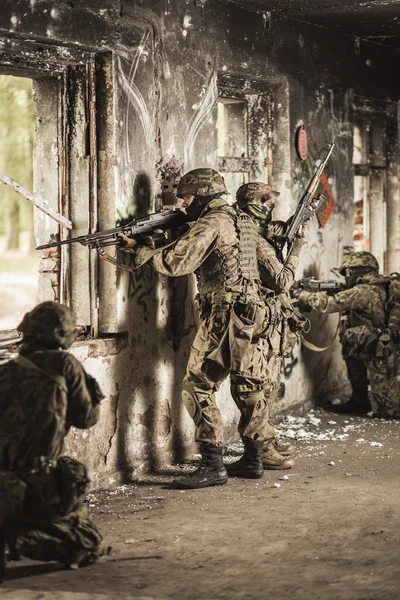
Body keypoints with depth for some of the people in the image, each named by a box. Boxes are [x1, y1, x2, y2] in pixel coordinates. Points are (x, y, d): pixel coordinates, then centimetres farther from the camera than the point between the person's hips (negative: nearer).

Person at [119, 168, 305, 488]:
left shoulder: (211, 223, -9)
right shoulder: (244, 222, 18)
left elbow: (176, 263, -21)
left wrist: (139, 250, -8)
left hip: (224, 315, -9)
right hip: (253, 314, 9)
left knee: (198, 387, -7)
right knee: (249, 387, 16)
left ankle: (213, 465, -10)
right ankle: (253, 459, 23)